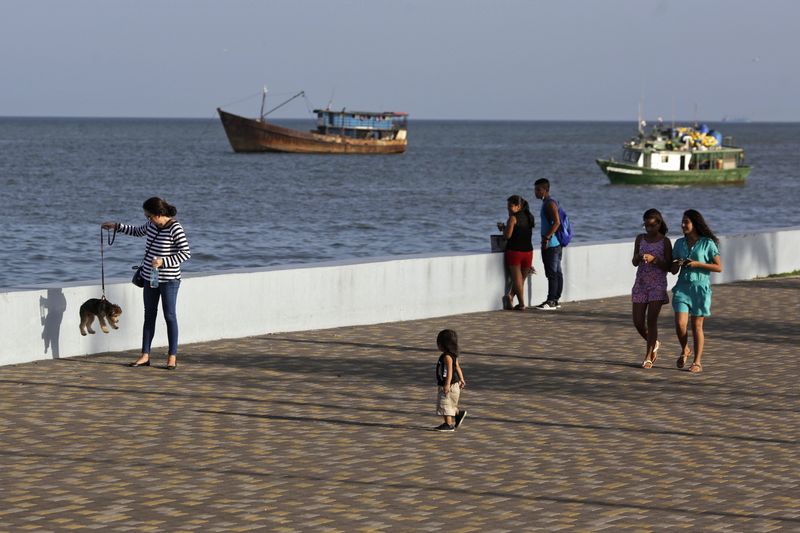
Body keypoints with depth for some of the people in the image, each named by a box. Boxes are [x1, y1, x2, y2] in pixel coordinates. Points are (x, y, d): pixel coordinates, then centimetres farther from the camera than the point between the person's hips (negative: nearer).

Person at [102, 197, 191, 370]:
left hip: (169, 279, -7)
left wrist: (163, 262, -24)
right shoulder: (152, 225, 3)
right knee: (149, 315, 9)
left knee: (169, 316, -1)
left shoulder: (175, 229, -19)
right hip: (150, 277, 7)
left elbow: (186, 253, -19)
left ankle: (172, 357, 6)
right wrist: (116, 226, 20)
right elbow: (138, 231, 24)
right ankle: (145, 355, 13)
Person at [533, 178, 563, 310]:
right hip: (556, 244, 11)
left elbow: (557, 222, -24)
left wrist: (546, 238, -26)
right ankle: (555, 300, 15)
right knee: (557, 273, 11)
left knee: (552, 273, -10)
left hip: (551, 244, -11)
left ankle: (550, 302, -10)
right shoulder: (550, 202, 18)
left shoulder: (550, 203, -14)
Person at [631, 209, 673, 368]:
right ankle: (654, 344, 29)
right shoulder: (640, 238, 7)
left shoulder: (665, 242, -4)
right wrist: (639, 257, -15)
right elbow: (634, 263, 8)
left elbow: (669, 267, -5)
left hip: (657, 285, -4)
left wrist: (654, 259, -20)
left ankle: (648, 356, -2)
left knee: (652, 320, -8)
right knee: (638, 322, 2)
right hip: (640, 284, 4)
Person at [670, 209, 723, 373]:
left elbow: (719, 267, -6)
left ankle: (697, 362, 11)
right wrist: (676, 264, -11)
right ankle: (684, 351, 18)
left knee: (697, 326, 2)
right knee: (680, 324, -10)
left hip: (700, 287, -3)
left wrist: (697, 264, -15)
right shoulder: (680, 243, 8)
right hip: (682, 286, 3)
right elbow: (673, 271, 13)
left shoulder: (707, 243, -4)